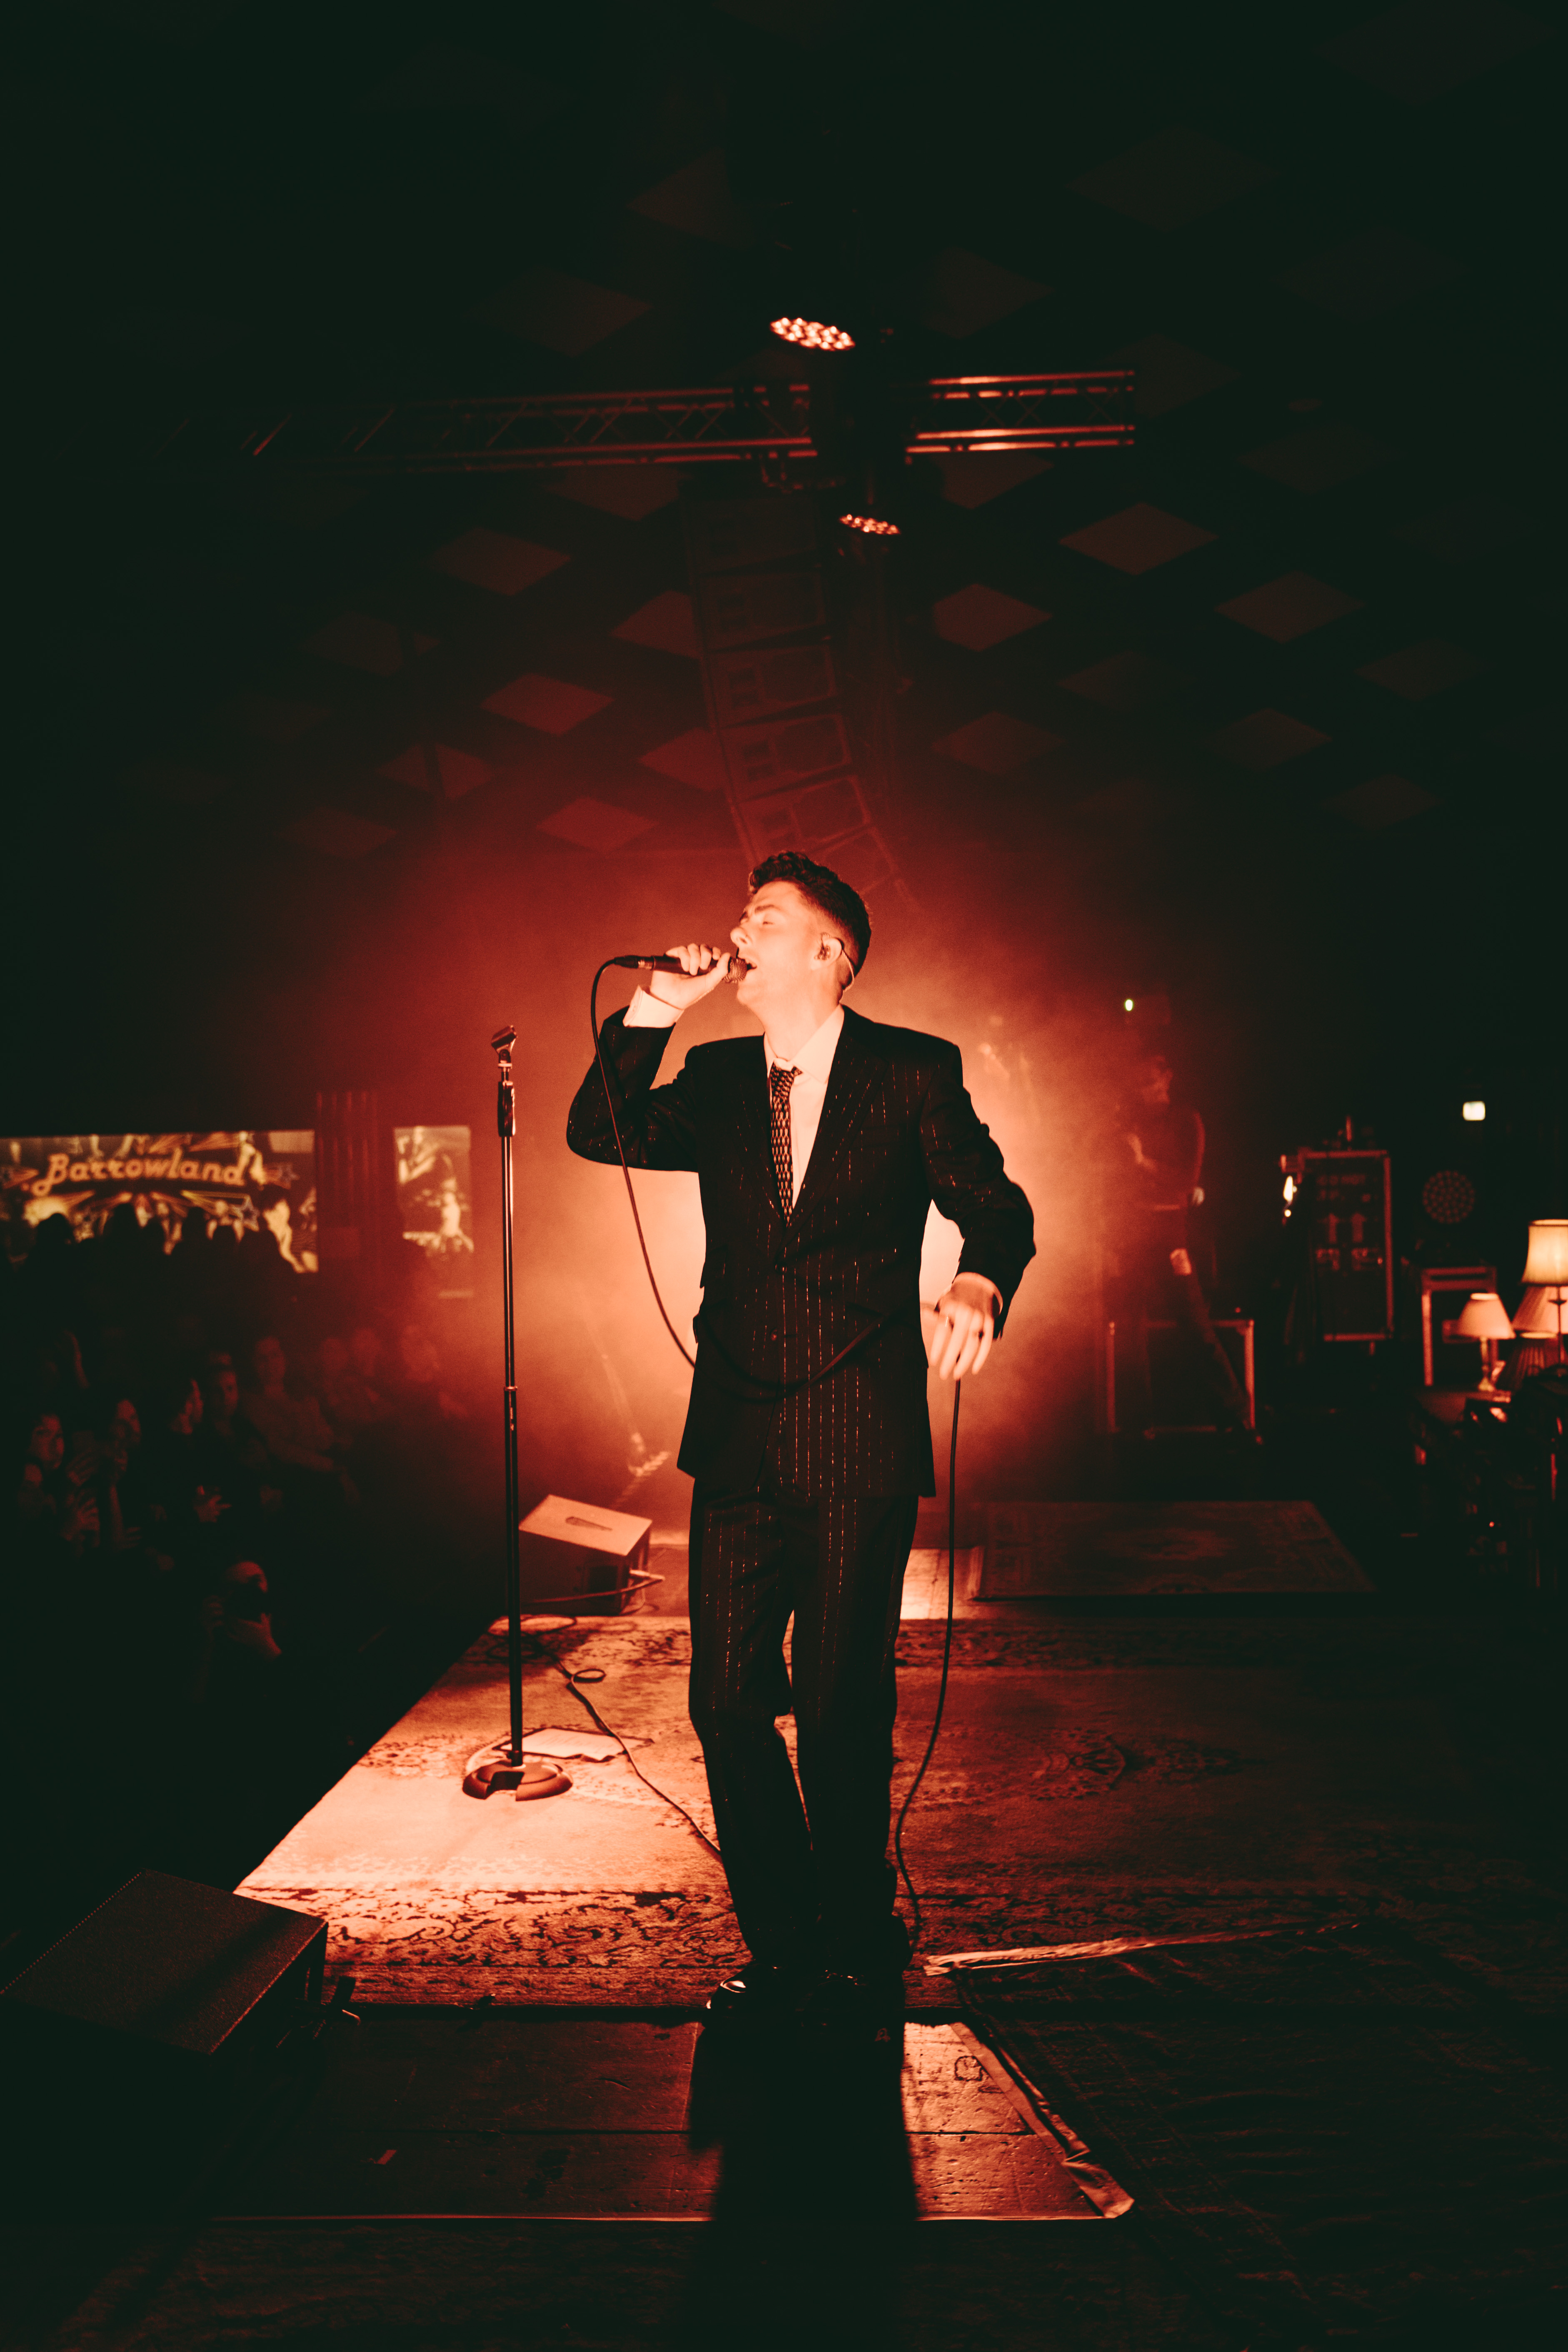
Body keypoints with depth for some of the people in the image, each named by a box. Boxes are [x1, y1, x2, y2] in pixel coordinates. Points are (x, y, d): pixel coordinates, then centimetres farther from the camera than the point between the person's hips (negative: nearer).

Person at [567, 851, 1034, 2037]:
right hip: (739, 1436, 4)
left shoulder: (915, 1072, 2)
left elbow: (994, 1201, -2)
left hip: (857, 1442, -4)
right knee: (727, 1695, 6)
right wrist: (657, 1008, -3)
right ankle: (781, 1944, 24)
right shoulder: (718, 1081, 13)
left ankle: (858, 1948, 24)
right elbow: (600, 1135, 4)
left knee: (840, 1705, 1)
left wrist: (978, 1283, -23)